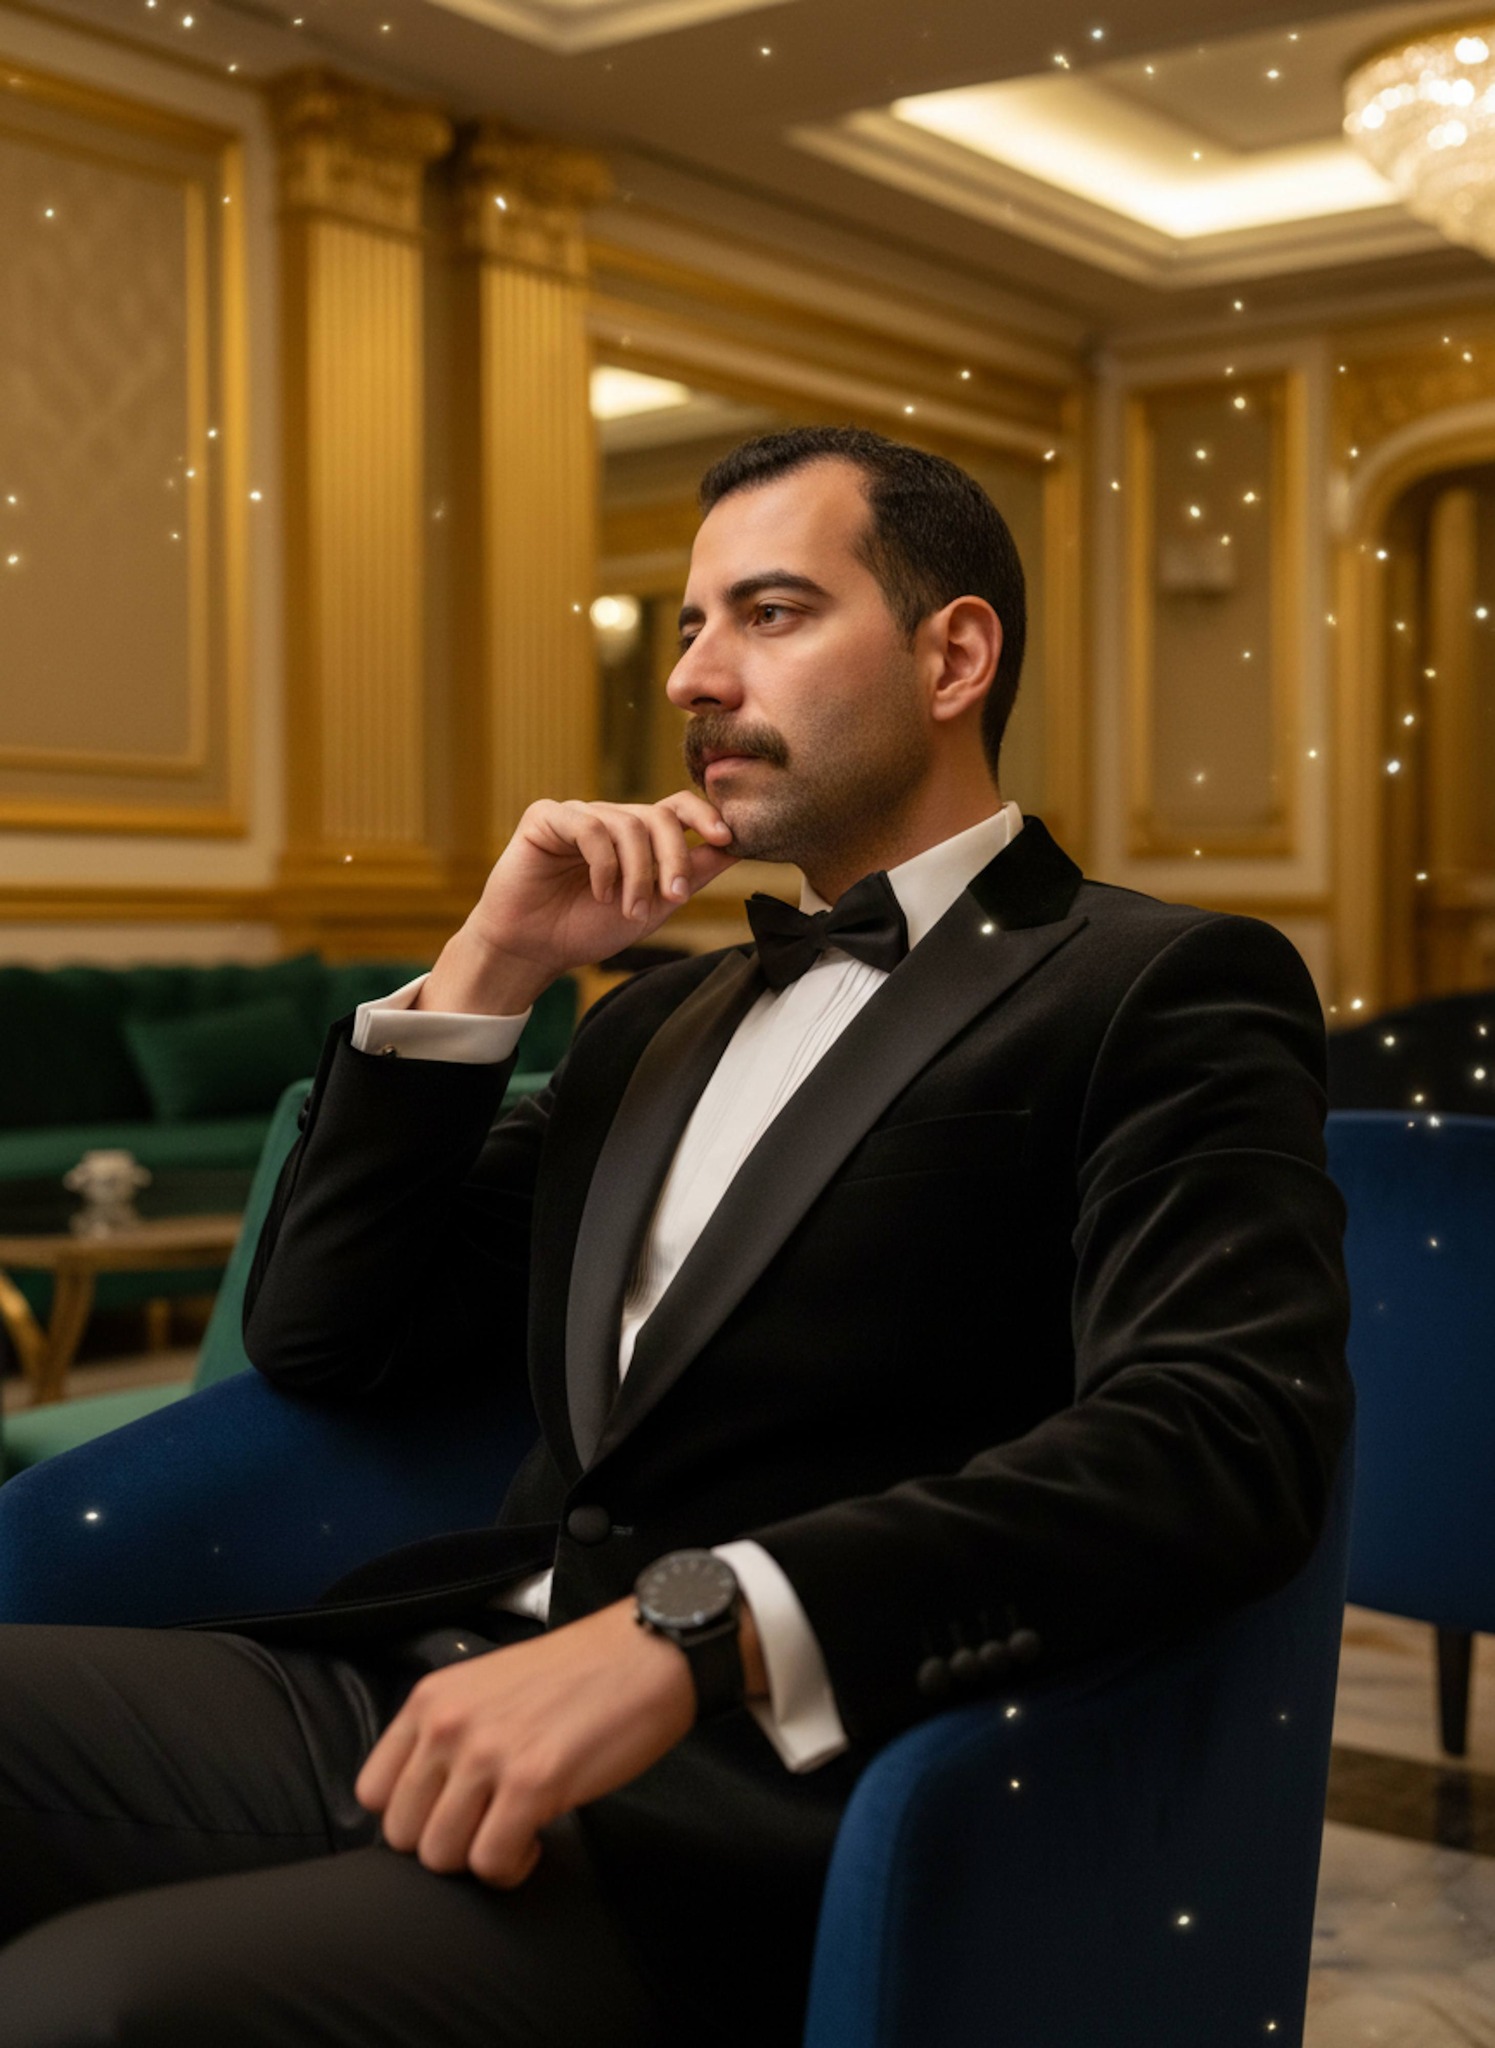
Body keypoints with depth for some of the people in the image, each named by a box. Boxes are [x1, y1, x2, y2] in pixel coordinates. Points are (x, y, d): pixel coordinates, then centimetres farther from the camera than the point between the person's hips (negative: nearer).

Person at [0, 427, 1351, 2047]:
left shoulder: (1161, 992, 1)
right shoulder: (663, 1016, 23)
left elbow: (1227, 1437, -17)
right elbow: (321, 1338, 21)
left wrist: (692, 1628, -27)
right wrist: (486, 970, 9)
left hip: (748, 1791, -7)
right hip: (421, 1697, 7)